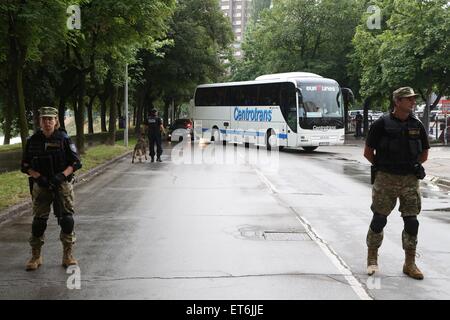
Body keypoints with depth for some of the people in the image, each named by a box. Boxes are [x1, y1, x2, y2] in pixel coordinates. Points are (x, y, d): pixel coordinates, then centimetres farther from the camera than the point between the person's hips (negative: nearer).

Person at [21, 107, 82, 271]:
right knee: (39, 220, 2)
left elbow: (76, 163, -2)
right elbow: (25, 166, 5)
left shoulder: (64, 139, -3)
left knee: (67, 219, -4)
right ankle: (36, 256, 15)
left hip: (62, 184, -1)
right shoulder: (33, 141, 2)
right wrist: (38, 177, -12)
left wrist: (62, 175, -17)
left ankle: (68, 256, 7)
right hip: (41, 186, 1)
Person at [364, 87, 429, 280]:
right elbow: (368, 152, 1)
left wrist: (411, 166, 9)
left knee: (411, 222, 3)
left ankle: (410, 264, 14)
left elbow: (424, 154, 16)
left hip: (410, 180, 3)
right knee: (379, 219, 3)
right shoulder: (382, 124, -5)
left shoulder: (417, 125, 6)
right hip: (385, 180, -3)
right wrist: (382, 167, 6)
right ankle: (372, 259, 19)